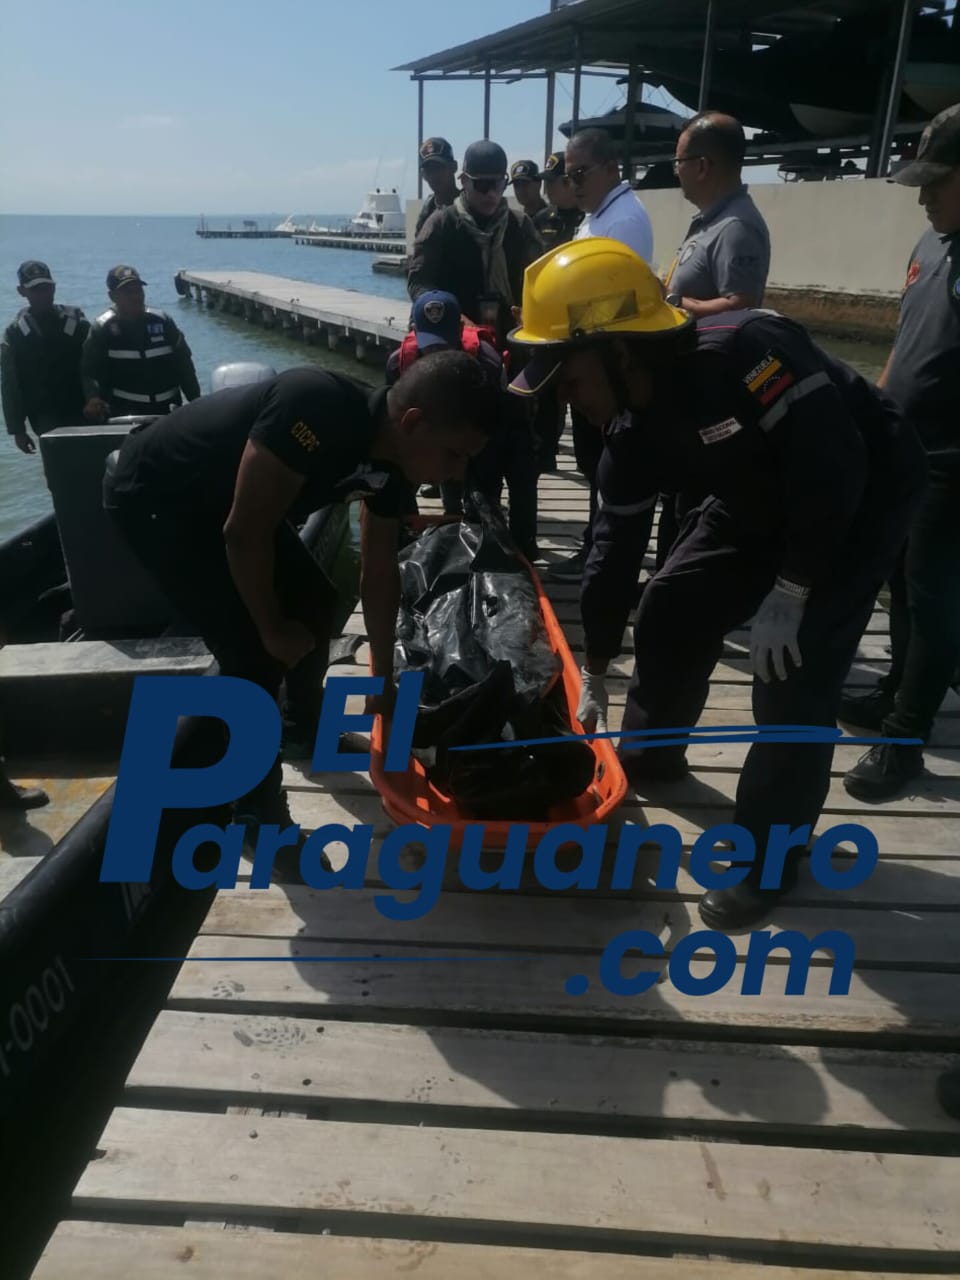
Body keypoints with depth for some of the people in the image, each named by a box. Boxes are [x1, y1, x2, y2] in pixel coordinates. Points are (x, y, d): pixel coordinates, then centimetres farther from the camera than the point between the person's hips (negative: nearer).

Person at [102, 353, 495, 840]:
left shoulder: (393, 462, -10)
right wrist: (273, 629, -15)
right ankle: (257, 809, 6)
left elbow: (379, 574, 1)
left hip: (222, 494, 8)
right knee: (253, 654, -14)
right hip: (153, 495, -8)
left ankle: (304, 725, 38)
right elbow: (244, 533, -31)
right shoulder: (317, 408, -36)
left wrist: (384, 681, 8)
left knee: (315, 603, 13)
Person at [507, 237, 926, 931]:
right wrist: (594, 678, 3)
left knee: (796, 672, -14)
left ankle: (769, 854, 3)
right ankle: (648, 753, 31)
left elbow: (833, 462, -35)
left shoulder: (741, 350, -34)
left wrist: (790, 591, -27)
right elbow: (616, 546, -2)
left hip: (863, 495, -7)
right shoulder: (632, 431, -8)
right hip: (761, 499, 8)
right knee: (671, 610, 6)